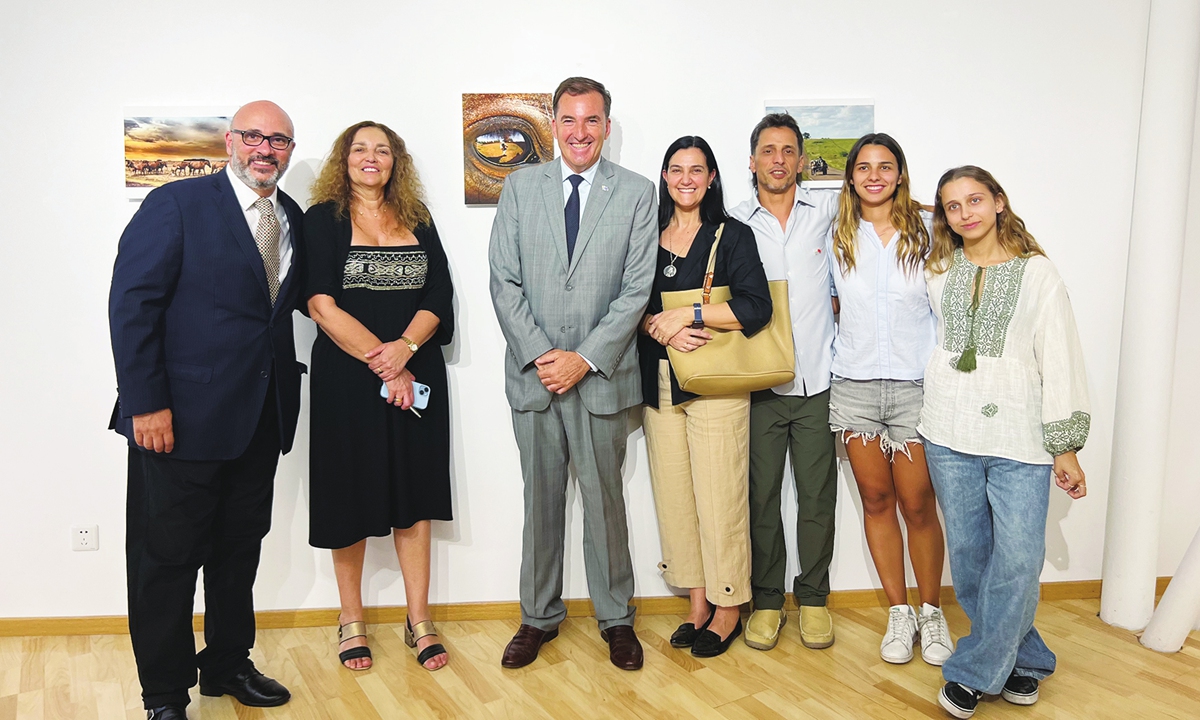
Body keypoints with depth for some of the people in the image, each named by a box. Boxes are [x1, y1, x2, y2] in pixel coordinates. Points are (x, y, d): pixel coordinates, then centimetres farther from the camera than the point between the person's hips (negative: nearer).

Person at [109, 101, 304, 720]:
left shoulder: (293, 220, 11)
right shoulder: (177, 205, -7)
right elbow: (132, 304, -12)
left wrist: (283, 388, 3)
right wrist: (146, 403, -17)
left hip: (261, 416, 6)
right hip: (183, 415, -6)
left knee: (239, 549, 17)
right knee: (167, 555, 5)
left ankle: (228, 664, 33)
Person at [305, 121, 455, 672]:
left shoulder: (418, 220, 10)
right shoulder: (324, 219, 0)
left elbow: (438, 296, 2)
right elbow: (322, 306, -10)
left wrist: (404, 348, -16)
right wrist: (382, 365, -15)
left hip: (416, 374, 3)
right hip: (346, 376, -3)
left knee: (413, 493, 7)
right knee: (350, 494, 5)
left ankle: (419, 620, 16)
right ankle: (351, 620, 20)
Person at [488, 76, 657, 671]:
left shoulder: (637, 193, 2)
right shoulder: (520, 187, 7)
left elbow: (636, 289, -3)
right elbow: (504, 281, 2)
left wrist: (584, 358, -11)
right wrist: (540, 355, -9)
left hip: (602, 374, -1)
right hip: (532, 372, 2)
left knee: (604, 499, 6)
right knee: (541, 499, 10)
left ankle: (616, 617, 22)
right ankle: (539, 616, 24)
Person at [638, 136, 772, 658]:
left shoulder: (732, 236, 1)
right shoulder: (647, 237, 13)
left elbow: (756, 307, -10)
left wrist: (687, 315, -14)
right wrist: (660, 328, -10)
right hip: (659, 385, 4)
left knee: (719, 497, -3)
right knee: (674, 496, 6)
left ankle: (728, 608, 12)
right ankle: (697, 602, 19)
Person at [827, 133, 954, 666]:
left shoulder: (927, 233, 1)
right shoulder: (837, 237, 6)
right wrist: (839, 350, 6)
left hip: (914, 385, -2)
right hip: (854, 386, 2)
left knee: (918, 505, 2)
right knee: (876, 501, 9)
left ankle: (931, 611, 21)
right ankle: (898, 612, 22)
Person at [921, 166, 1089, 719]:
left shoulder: (1035, 272, 1)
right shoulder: (938, 271, 9)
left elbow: (1060, 361, -1)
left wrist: (1066, 447, -4)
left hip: (1018, 437, -3)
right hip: (950, 435, 3)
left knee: (1018, 559, -10)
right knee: (969, 555, 6)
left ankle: (973, 672, 5)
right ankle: (1020, 659, 23)